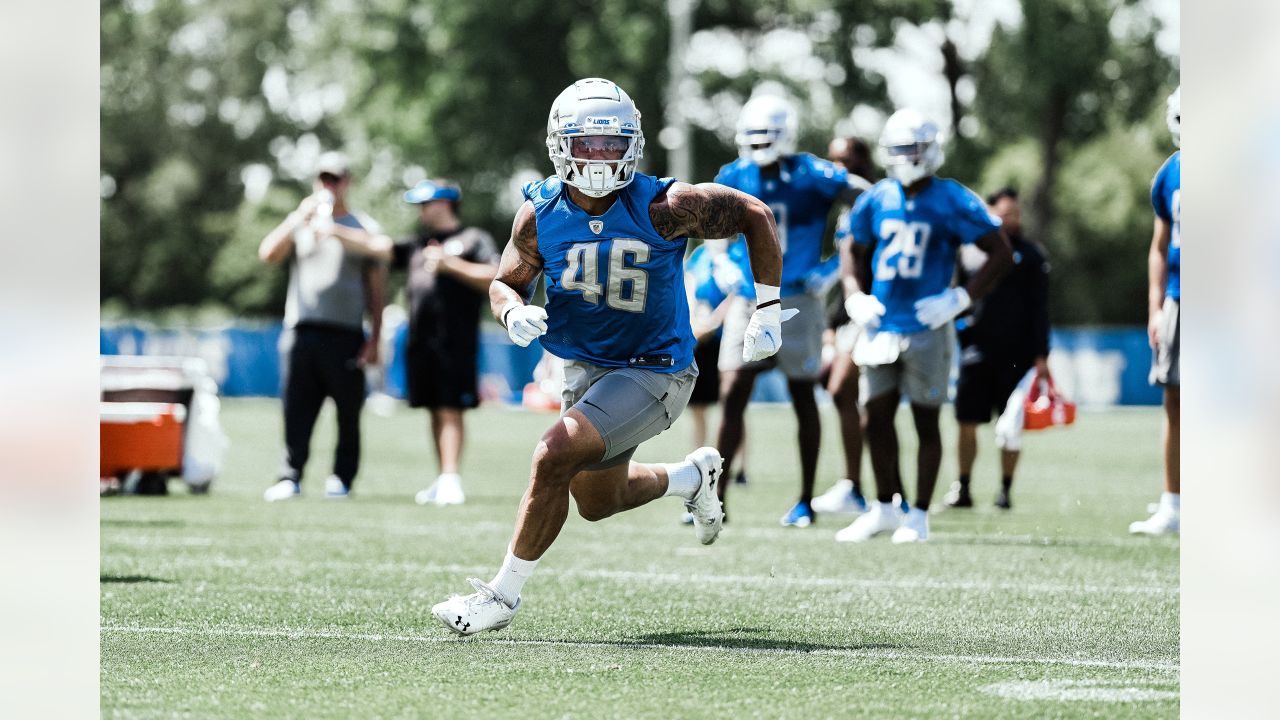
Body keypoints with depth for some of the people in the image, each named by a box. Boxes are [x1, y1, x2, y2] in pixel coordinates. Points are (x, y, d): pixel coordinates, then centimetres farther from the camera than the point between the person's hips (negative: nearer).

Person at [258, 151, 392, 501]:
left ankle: (342, 478, 7)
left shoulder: (364, 228, 10)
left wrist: (374, 340, -3)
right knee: (296, 410, -4)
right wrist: (298, 219, -10)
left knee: (348, 412, 0)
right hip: (300, 332, 1)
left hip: (346, 335, -1)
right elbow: (268, 254, -1)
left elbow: (376, 289, 7)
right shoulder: (298, 225, 16)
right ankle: (290, 477, -3)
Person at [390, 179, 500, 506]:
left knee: (450, 411, -12)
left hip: (456, 342, -6)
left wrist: (450, 264, -13)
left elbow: (495, 279, -8)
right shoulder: (418, 245, 22)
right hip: (420, 341, 6)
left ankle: (451, 480, -17)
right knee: (436, 412, 8)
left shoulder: (474, 240, 4)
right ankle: (442, 482, 12)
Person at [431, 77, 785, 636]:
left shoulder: (662, 208, -21)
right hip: (585, 369, 6)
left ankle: (503, 594, -10)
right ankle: (691, 476, 52)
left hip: (653, 373, -6)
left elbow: (754, 214, -9)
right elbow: (505, 284, 5)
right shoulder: (542, 213, -10)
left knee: (556, 455, -24)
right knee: (597, 502, 21)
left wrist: (768, 312, -9)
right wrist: (515, 313, -20)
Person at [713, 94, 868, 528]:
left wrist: (833, 268, -12)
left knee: (803, 400, 5)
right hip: (749, 302, 4)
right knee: (731, 397, -2)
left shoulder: (810, 176, -11)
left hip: (797, 301, -4)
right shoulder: (735, 178, 4)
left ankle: (806, 503, 13)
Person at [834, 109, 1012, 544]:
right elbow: (855, 252, 22)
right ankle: (884, 509, 20)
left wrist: (959, 300, -13)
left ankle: (920, 515, 9)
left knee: (926, 421, 1)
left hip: (926, 328, -5)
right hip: (882, 326, 5)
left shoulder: (950, 202, -8)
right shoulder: (876, 202, 6)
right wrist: (856, 298, 4)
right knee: (877, 417, 7)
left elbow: (1001, 254, -6)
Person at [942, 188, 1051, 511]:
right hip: (976, 350, 2)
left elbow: (1038, 310, 1)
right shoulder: (968, 253, 8)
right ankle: (962, 487, 10)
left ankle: (1005, 489, 8)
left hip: (1015, 351, -2)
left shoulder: (1029, 256, 3)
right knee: (967, 421, 1)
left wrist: (1040, 355, -4)